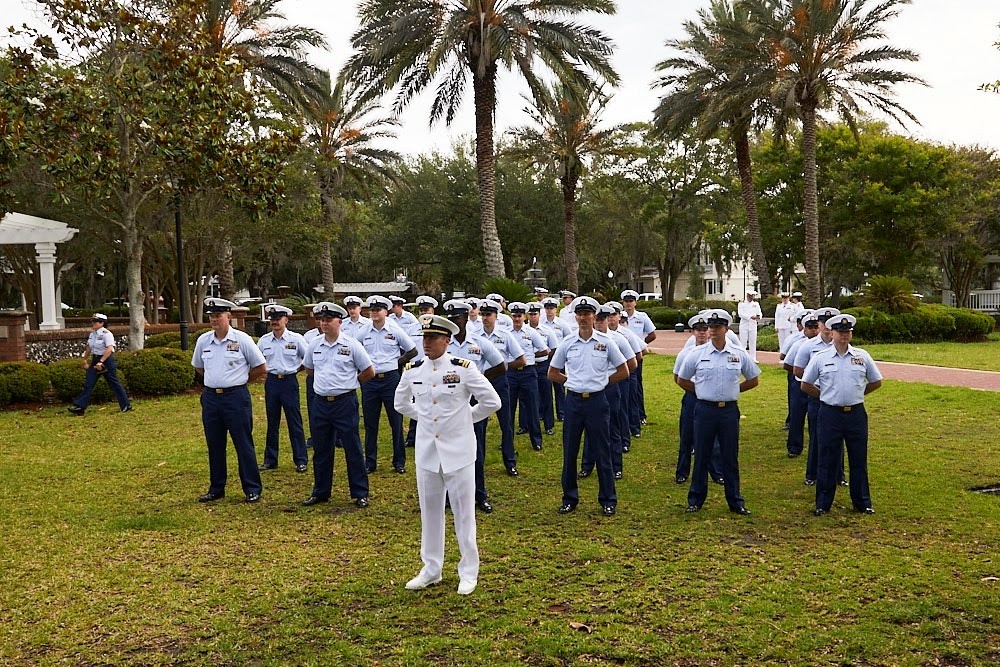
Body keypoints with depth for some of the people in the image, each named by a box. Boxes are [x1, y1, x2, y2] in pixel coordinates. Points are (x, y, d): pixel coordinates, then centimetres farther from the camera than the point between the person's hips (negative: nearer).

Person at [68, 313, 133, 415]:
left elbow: (109, 349, -25)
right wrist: (85, 360, 26)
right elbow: (89, 348, 22)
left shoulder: (106, 334, -15)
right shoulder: (92, 333, 10)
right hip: (95, 360, 8)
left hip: (107, 361, -8)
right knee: (88, 384, 2)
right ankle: (79, 407, 2)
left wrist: (101, 361, -30)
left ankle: (126, 406, 10)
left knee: (114, 384, 0)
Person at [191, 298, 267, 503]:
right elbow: (198, 367, 23)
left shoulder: (242, 339, -7)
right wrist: (215, 380, 14)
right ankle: (216, 489, 23)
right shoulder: (203, 340, 5)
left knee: (244, 444, 0)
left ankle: (253, 489, 8)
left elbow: (261, 368, 0)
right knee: (214, 446, 11)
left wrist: (240, 379, 6)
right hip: (210, 397, 4)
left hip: (236, 397, -4)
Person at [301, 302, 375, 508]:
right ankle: (320, 492, 25)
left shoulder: (352, 345, -7)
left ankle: (360, 493, 10)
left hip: (345, 402, -4)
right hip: (320, 403, 4)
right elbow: (309, 369, 22)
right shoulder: (314, 344, 5)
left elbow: (369, 371, 0)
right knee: (321, 450, 12)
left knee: (352, 449, 1)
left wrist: (349, 382, 6)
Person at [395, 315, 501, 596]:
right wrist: (425, 417, 10)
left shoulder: (464, 369, -11)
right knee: (429, 510, 13)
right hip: (426, 451, 4)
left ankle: (469, 572, 18)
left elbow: (492, 402, -6)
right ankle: (431, 569, 26)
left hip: (458, 450, -4)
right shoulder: (412, 371, 1)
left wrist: (466, 418, 1)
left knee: (463, 511, 5)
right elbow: (400, 403, 19)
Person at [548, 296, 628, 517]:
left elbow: (623, 372, 5)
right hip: (573, 401, 2)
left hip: (597, 401, -2)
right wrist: (573, 381, 5)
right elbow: (552, 373, 12)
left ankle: (608, 500, 15)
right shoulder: (567, 343, 2)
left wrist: (602, 381, 2)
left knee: (602, 452, 4)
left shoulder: (606, 342, -2)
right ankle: (570, 498, 21)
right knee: (569, 452, 8)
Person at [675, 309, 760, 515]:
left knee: (731, 458, 8)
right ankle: (695, 500, 18)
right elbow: (682, 380, 9)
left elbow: (753, 380, 14)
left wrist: (733, 390, 8)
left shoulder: (739, 355, 1)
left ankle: (735, 502, 18)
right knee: (701, 457, 7)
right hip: (705, 410, -1)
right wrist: (702, 392, 7)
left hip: (729, 411, 1)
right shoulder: (696, 354, -2)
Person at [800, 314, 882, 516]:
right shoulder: (820, 358, -1)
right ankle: (823, 503, 13)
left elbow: (876, 382, 15)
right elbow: (806, 385, 6)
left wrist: (857, 394, 12)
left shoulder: (862, 356, 3)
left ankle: (862, 502, 21)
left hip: (856, 414, 1)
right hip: (830, 414, -1)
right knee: (827, 461, 5)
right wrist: (826, 396, 6)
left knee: (859, 460, 9)